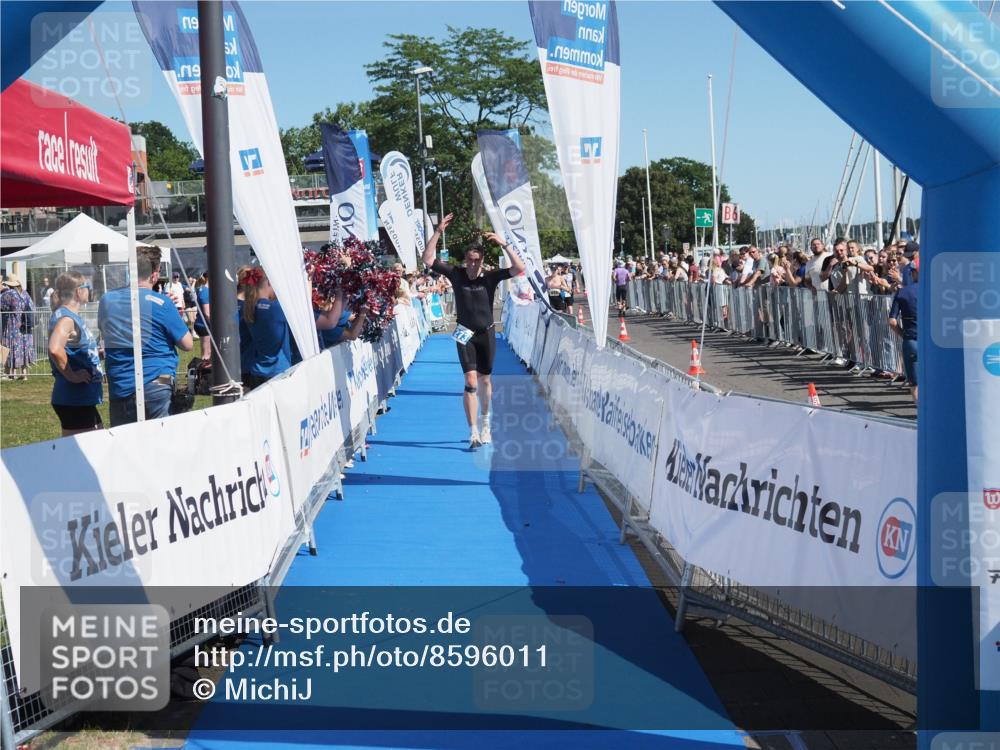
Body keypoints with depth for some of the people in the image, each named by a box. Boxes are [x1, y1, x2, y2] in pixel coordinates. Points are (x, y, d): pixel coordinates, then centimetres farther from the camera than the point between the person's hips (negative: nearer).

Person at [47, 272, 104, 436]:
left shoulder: (73, 316, 13)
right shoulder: (65, 318, -16)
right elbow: (55, 349, -33)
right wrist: (71, 376, -23)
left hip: (83, 399, 10)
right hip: (73, 399, -10)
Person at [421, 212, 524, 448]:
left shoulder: (490, 277, -7)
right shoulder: (456, 274, -6)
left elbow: (519, 268, -17)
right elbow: (428, 259, -9)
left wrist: (504, 244, -25)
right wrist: (438, 232, -18)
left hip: (486, 334, 1)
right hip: (465, 334, -1)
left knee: (485, 380, 14)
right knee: (471, 381, -11)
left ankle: (485, 423, 35)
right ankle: (473, 433, -11)